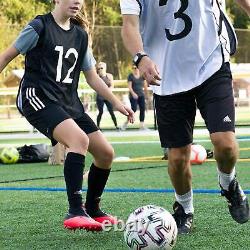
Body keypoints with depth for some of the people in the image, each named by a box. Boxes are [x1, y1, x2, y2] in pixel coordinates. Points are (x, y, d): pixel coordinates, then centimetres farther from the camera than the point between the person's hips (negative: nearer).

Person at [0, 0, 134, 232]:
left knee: (105, 152, 0)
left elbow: (92, 77, 21)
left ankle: (93, 210, 20)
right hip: (37, 97, -7)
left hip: (68, 102, 8)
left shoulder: (80, 35, 15)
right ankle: (75, 212, -30)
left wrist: (116, 102, 15)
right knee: (80, 139, -31)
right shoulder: (40, 26, -4)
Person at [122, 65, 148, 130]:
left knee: (142, 109, -4)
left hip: (141, 95, 4)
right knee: (134, 109, -13)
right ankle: (126, 123, 1)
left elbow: (145, 85, 16)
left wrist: (146, 94, 14)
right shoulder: (130, 76, -2)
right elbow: (129, 86, -8)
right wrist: (133, 93, -22)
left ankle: (142, 125, 0)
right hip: (133, 96, -4)